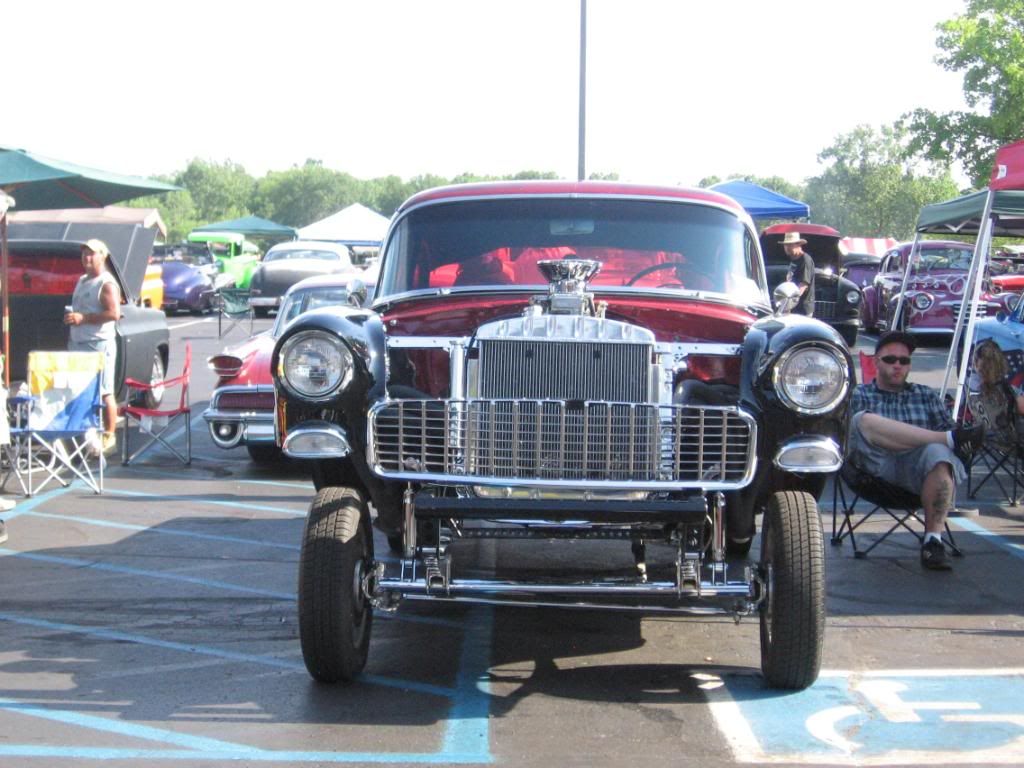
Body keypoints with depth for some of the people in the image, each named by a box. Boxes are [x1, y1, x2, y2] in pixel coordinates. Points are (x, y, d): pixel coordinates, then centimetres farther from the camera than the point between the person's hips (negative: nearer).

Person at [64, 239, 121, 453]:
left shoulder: (107, 284, -9)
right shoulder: (82, 281, 18)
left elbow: (114, 313, -19)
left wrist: (83, 318, -21)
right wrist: (70, 318, 12)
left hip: (99, 344, -9)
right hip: (77, 343, 9)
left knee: (104, 392, -5)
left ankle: (109, 435, -1)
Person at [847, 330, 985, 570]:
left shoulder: (927, 395, 29)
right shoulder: (859, 395, 21)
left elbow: (947, 428, 17)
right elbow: (844, 431, 4)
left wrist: (962, 447, -7)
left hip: (919, 469, 1)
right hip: (877, 466, -1)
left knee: (938, 452, -35)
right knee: (864, 420, -30)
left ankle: (933, 540, -35)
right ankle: (952, 440, -26)